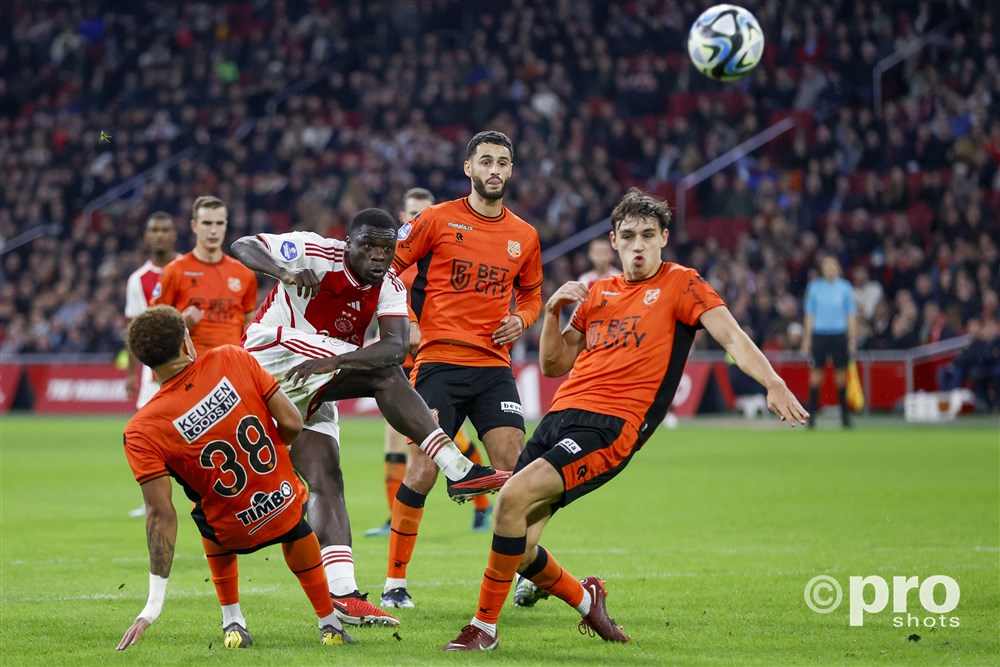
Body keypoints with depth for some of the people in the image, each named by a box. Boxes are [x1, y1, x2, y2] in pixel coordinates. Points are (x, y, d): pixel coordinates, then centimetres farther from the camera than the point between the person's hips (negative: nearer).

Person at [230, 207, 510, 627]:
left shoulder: (389, 288, 2)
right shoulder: (318, 254, -13)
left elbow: (396, 347, -16)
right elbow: (243, 246, -14)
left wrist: (334, 361, -34)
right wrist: (284, 272, -34)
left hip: (308, 391, 7)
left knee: (325, 481, -2)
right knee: (385, 375, -20)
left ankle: (342, 595, -7)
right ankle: (459, 473, -24)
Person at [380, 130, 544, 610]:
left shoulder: (524, 237, 12)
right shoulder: (438, 220, 0)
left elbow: (531, 294, 26)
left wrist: (520, 320, 6)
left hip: (495, 367, 4)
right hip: (440, 361, -3)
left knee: (514, 470, -6)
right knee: (422, 471, -10)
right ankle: (394, 583, 1)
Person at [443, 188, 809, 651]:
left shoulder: (680, 284, 5)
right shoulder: (597, 293, 22)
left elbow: (732, 337, -6)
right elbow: (553, 365, 25)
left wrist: (774, 385, -23)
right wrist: (553, 311, 8)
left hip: (611, 426, -6)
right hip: (561, 416, 6)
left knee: (515, 496, -27)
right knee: (518, 549, -4)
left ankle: (485, 626, -14)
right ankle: (585, 598, 27)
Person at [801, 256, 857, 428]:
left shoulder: (845, 287, 4)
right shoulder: (814, 287, 5)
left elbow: (851, 315, 8)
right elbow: (809, 315, 9)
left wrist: (853, 338, 1)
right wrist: (806, 338, 3)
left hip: (839, 335, 0)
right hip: (819, 334, 0)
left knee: (841, 373, 1)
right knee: (816, 373, -2)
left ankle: (844, 414, 7)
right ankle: (811, 412, 2)